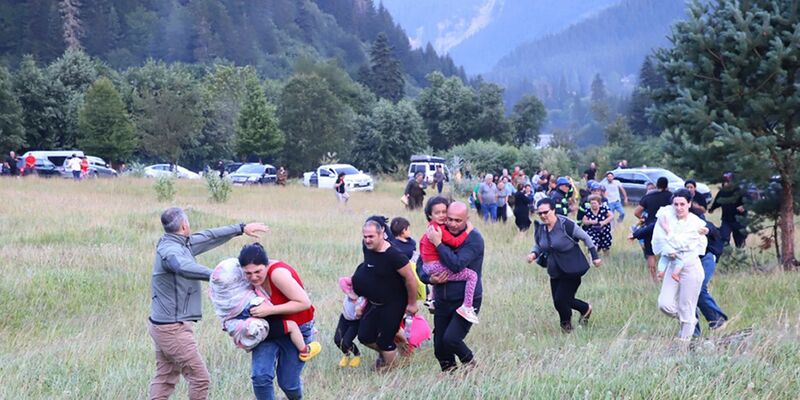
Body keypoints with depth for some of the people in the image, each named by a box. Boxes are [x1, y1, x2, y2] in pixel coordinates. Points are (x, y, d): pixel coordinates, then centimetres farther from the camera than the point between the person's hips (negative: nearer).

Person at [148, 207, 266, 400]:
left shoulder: (184, 244, 8)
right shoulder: (170, 250, -21)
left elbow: (209, 237, 19)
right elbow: (185, 267, -43)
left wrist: (242, 228, 23)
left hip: (162, 325, 10)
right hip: (173, 327, -10)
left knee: (165, 378, 12)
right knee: (199, 378, -2)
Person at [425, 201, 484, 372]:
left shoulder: (474, 239, -12)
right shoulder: (439, 233, 4)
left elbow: (457, 265, -27)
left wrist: (438, 243, -25)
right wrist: (430, 279, -11)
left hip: (467, 301, -5)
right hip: (442, 300, 5)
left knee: (451, 339, -20)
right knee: (439, 348, 4)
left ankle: (470, 363, 8)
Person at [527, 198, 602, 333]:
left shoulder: (566, 224, -20)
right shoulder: (539, 228, -2)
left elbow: (585, 238, -8)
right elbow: (538, 246, 13)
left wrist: (595, 256, -5)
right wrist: (534, 254, -10)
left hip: (572, 270, -7)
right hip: (555, 271, 7)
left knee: (560, 300, -11)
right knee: (558, 301, 10)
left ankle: (566, 324, 19)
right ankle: (586, 309, 36)